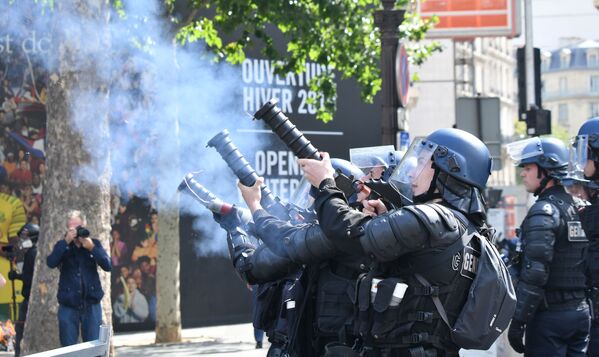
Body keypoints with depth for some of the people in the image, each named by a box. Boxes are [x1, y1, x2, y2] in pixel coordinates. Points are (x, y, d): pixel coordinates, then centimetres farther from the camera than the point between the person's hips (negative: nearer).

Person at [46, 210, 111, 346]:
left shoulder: (94, 243, 4)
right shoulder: (62, 246, 1)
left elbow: (108, 266, -7)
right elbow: (51, 263, -17)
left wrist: (92, 248, -18)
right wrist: (66, 241, -22)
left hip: (91, 305, 1)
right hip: (68, 306, -1)